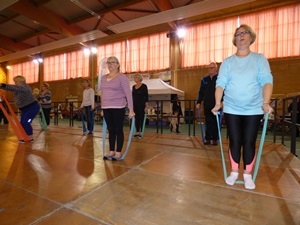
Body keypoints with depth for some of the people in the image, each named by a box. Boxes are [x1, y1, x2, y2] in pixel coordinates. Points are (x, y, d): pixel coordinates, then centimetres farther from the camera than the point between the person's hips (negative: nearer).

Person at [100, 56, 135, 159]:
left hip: (118, 107, -6)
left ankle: (118, 152, 12)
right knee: (110, 130, 11)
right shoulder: (103, 78, 14)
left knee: (118, 130, 2)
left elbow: (128, 93, -9)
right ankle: (111, 151, 21)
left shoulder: (122, 77, -5)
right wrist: (102, 108, 17)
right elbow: (102, 93, 19)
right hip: (106, 108, 6)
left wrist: (131, 109, -14)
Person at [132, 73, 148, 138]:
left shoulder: (144, 86, -3)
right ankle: (137, 132, 13)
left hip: (141, 104, -5)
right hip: (135, 104, 6)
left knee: (141, 118, -2)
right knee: (136, 118, 7)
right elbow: (133, 96, 15)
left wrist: (146, 105, -12)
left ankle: (141, 132, 4)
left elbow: (146, 96, -6)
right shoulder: (133, 86, 12)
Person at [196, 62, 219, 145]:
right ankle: (208, 138, 12)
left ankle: (215, 139, 14)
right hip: (207, 106, 3)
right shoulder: (204, 79, 13)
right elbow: (201, 92, 13)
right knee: (208, 123, 5)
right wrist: (199, 102, 5)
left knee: (216, 123, 4)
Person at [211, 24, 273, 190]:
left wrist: (266, 103, -21)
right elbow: (220, 83, -4)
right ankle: (234, 172, 22)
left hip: (254, 109, 0)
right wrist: (218, 103, -17)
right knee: (234, 141, 6)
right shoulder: (227, 62, 6)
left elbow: (267, 81, -7)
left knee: (249, 142, 4)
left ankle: (247, 174, 22)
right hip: (231, 109, 1)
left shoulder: (259, 58, 4)